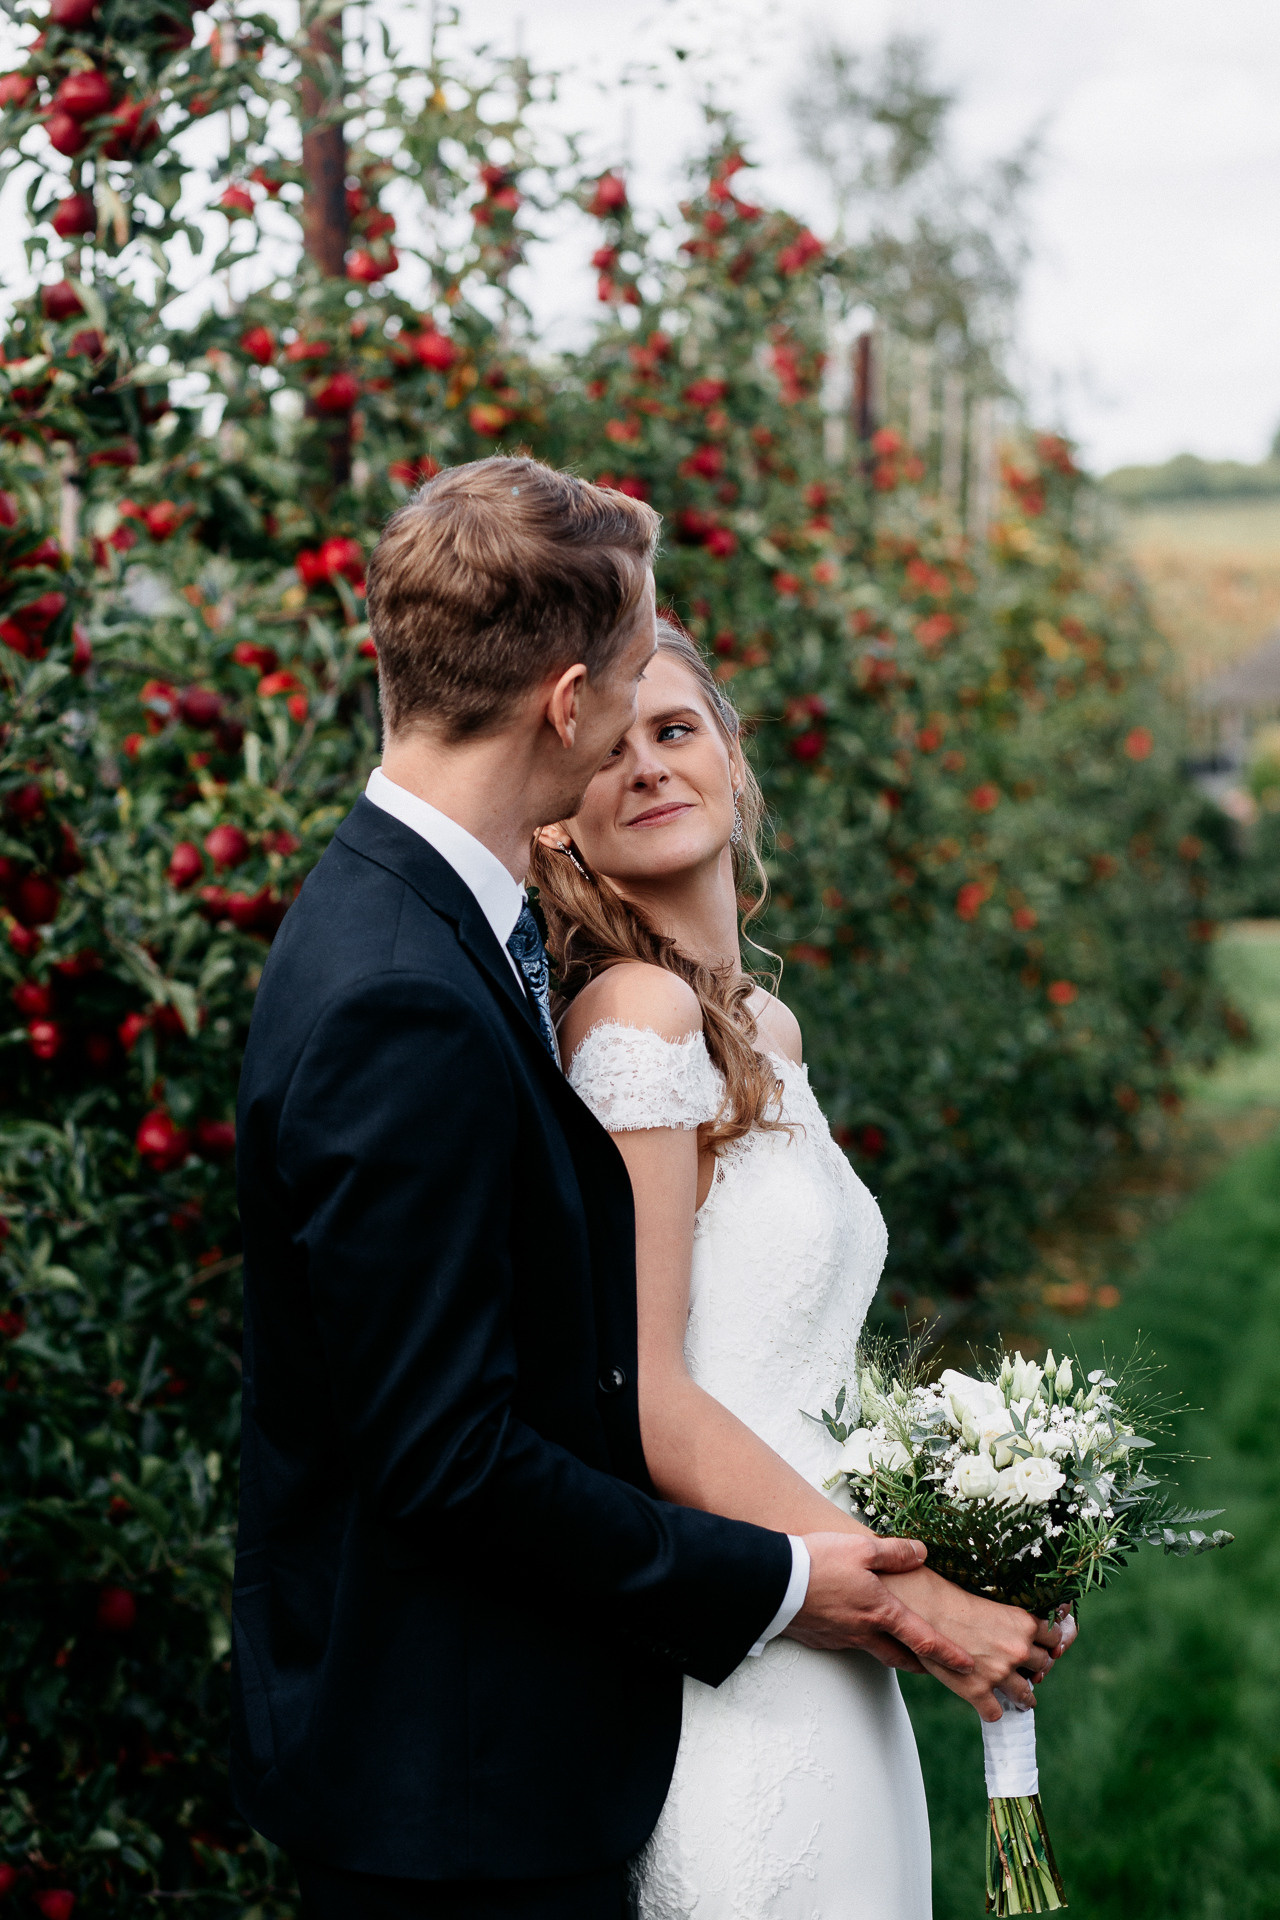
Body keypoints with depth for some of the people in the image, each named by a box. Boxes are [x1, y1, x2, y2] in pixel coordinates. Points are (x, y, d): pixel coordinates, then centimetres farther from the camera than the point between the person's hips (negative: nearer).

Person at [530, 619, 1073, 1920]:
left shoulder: (763, 1027, 12)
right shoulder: (637, 1011, -15)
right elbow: (638, 1394, -20)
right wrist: (913, 1599, -15)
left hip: (817, 1668, 9)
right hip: (730, 1681, -9)